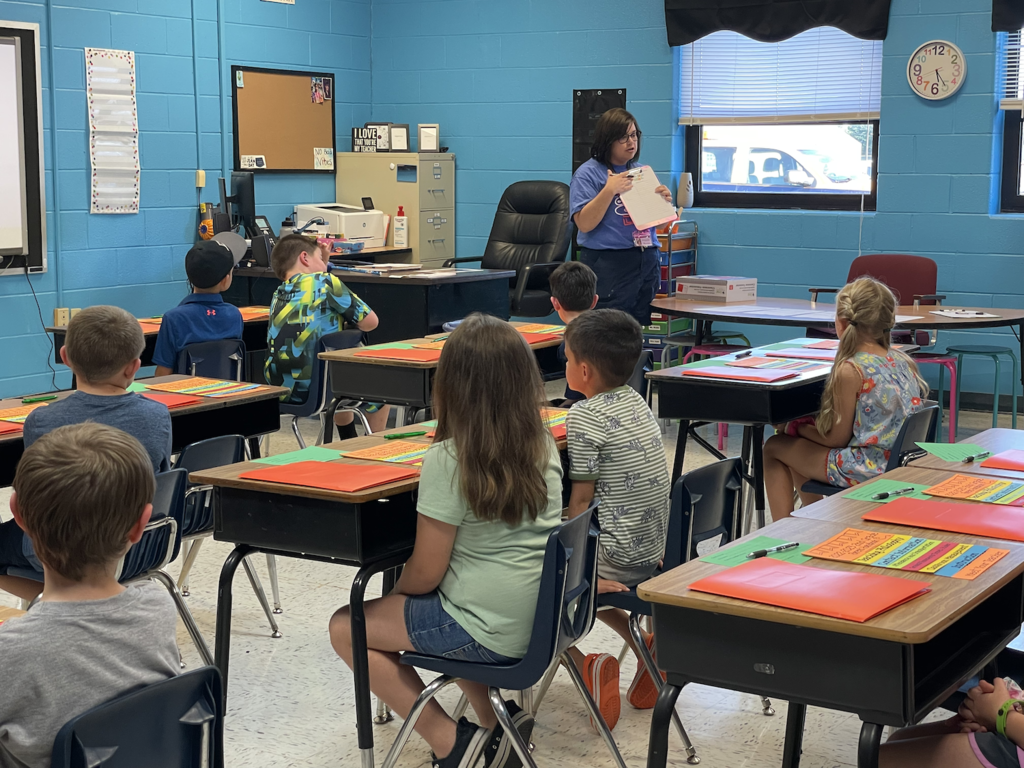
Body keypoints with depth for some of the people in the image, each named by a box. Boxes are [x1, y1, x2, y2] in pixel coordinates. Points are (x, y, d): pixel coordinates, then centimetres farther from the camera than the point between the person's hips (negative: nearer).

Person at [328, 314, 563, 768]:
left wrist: (395, 592, 7)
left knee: (346, 627, 9)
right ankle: (494, 723, 19)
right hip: (543, 618, 7)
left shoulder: (448, 459, -19)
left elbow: (425, 575, -14)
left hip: (494, 634, -7)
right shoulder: (542, 445, 0)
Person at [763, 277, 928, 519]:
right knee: (799, 448, 27)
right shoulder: (903, 361, 3)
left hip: (866, 471, -8)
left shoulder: (850, 370, -19)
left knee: (774, 447, 12)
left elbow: (837, 439, -13)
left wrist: (800, 428, 6)